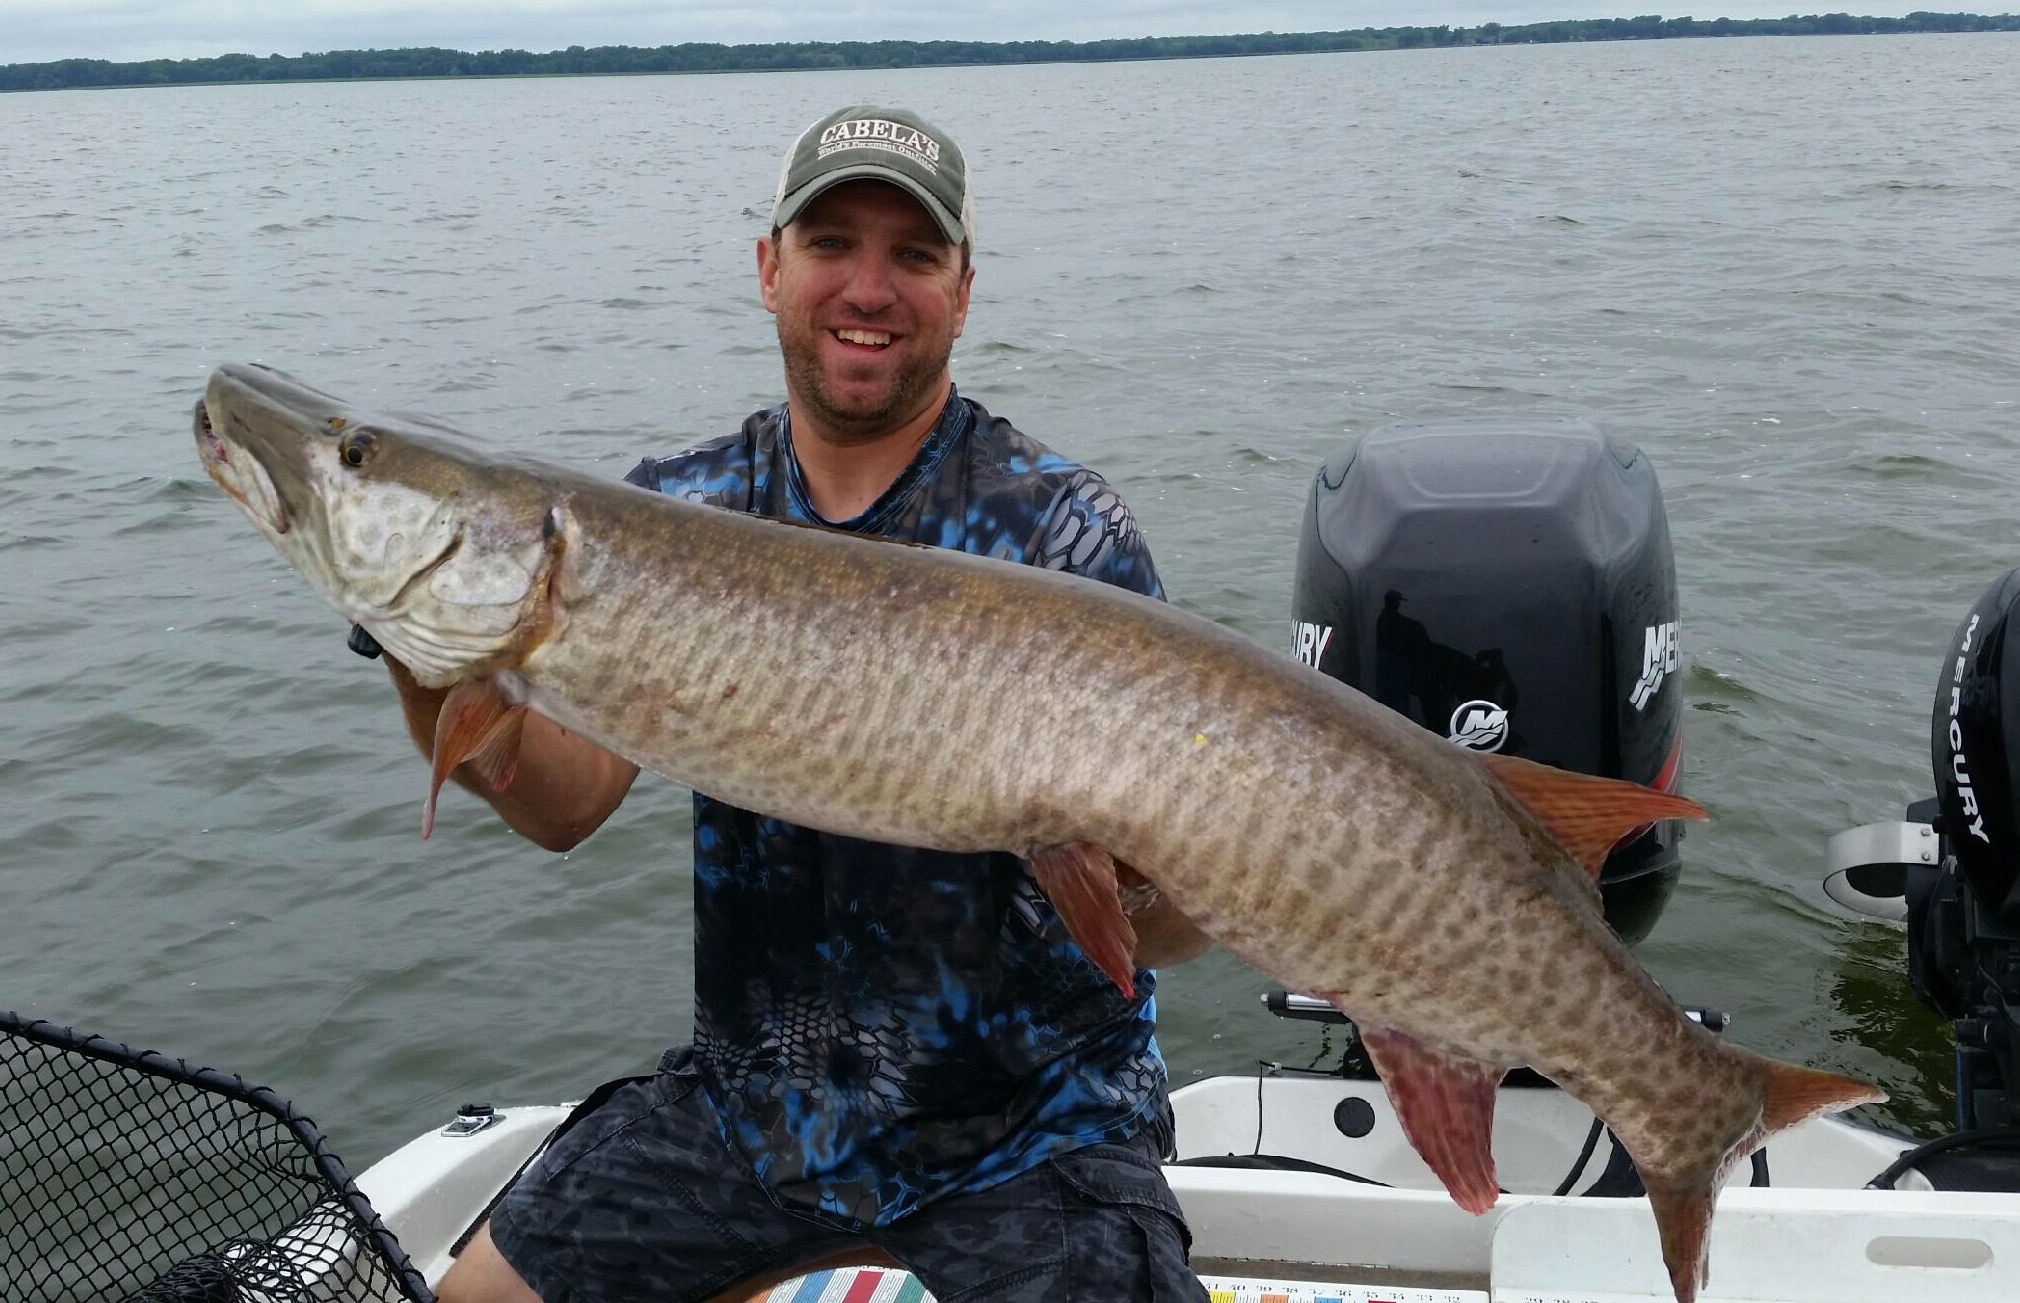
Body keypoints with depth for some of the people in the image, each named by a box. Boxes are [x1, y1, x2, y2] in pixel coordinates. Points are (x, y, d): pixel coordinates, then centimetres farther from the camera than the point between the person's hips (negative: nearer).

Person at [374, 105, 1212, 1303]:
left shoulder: (1063, 530, -14)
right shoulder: (675, 511, 0)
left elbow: (1155, 929, -17)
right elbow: (570, 800, -9)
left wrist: (1166, 892, -40)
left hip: (1028, 1117, -4)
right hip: (753, 1096, 4)